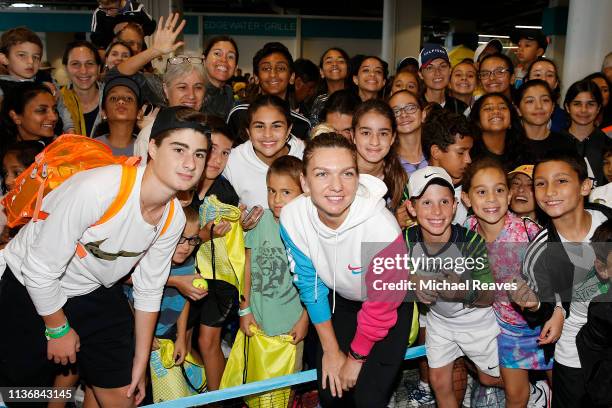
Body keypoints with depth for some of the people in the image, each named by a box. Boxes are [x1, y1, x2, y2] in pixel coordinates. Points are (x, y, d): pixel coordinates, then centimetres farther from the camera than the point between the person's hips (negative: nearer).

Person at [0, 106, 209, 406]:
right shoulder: (97, 189, -35)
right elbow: (40, 271, -24)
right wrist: (58, 328, -9)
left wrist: (140, 363, 5)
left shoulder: (174, 218, -13)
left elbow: (149, 291, -1)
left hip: (95, 293, 5)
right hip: (30, 290, -4)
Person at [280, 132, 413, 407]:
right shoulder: (292, 217, -26)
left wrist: (356, 357, -7)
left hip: (391, 304, -3)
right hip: (340, 299, 3)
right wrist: (331, 350, -2)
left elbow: (381, 307, -22)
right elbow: (309, 282, -10)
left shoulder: (382, 229, -38)